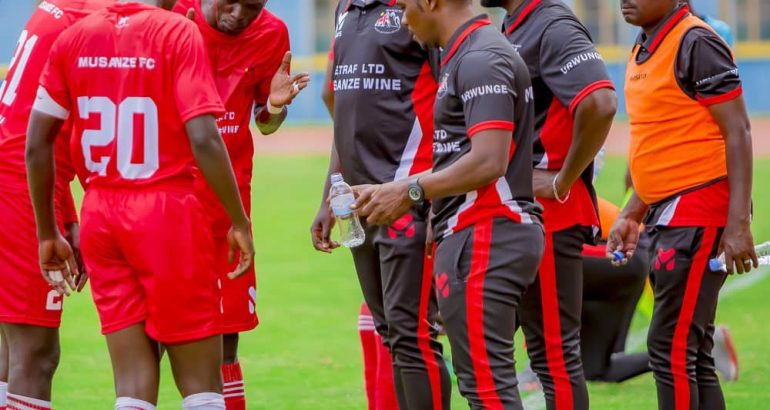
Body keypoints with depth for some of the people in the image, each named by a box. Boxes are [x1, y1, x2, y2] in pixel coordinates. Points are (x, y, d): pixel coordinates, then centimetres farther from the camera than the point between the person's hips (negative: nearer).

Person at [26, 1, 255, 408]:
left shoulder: (73, 37, 6)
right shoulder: (177, 33, -8)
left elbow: (37, 144, 7)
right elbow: (203, 140, -16)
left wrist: (48, 232, 15)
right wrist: (239, 222, -7)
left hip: (100, 217, 5)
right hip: (166, 213, -5)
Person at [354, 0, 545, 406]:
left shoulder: (481, 60, -14)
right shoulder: (463, 57, 18)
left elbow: (488, 163, -23)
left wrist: (410, 191, -13)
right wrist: (388, 191, 17)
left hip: (484, 238, -11)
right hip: (472, 237, 11)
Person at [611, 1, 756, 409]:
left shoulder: (696, 44, -13)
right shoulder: (644, 50, 15)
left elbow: (737, 131, -17)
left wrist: (738, 224, -22)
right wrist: (632, 214, 20)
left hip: (701, 214, -10)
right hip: (666, 216, 10)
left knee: (670, 349, -11)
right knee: (692, 356, 11)